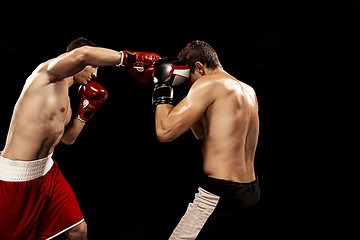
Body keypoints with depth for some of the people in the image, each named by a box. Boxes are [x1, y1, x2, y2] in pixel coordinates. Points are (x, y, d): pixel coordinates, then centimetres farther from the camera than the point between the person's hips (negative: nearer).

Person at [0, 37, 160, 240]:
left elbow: (68, 138, 19)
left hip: (47, 170, 9)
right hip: (17, 177, -8)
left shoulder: (65, 96, 14)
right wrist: (132, 58, -32)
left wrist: (87, 110, 6)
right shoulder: (48, 71, -14)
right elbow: (82, 54, -35)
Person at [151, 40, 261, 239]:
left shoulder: (209, 83, -12)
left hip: (221, 195, -9)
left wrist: (162, 90, -3)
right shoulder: (248, 91, 13)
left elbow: (165, 132, -17)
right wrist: (183, 102, 13)